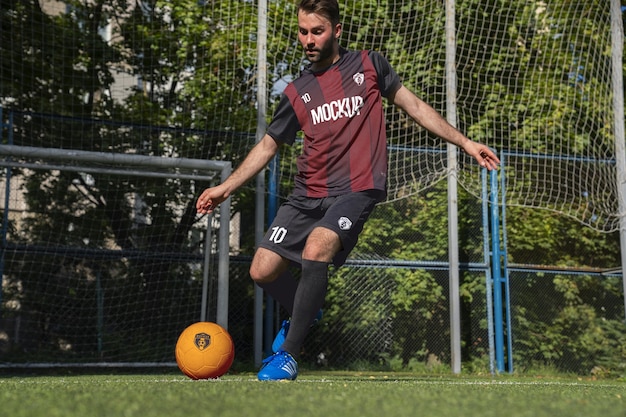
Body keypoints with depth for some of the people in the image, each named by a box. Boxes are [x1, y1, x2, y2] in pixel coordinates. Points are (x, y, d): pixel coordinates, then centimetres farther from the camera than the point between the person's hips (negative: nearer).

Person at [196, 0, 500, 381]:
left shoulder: (368, 65, 6)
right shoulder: (296, 92, 12)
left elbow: (414, 106, 12)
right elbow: (268, 146, 19)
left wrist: (465, 142, 9)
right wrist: (225, 188, 12)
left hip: (357, 190, -4)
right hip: (307, 194, 5)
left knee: (316, 249, -30)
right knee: (263, 271, -4)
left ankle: (289, 354, -16)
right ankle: (306, 312, 28)